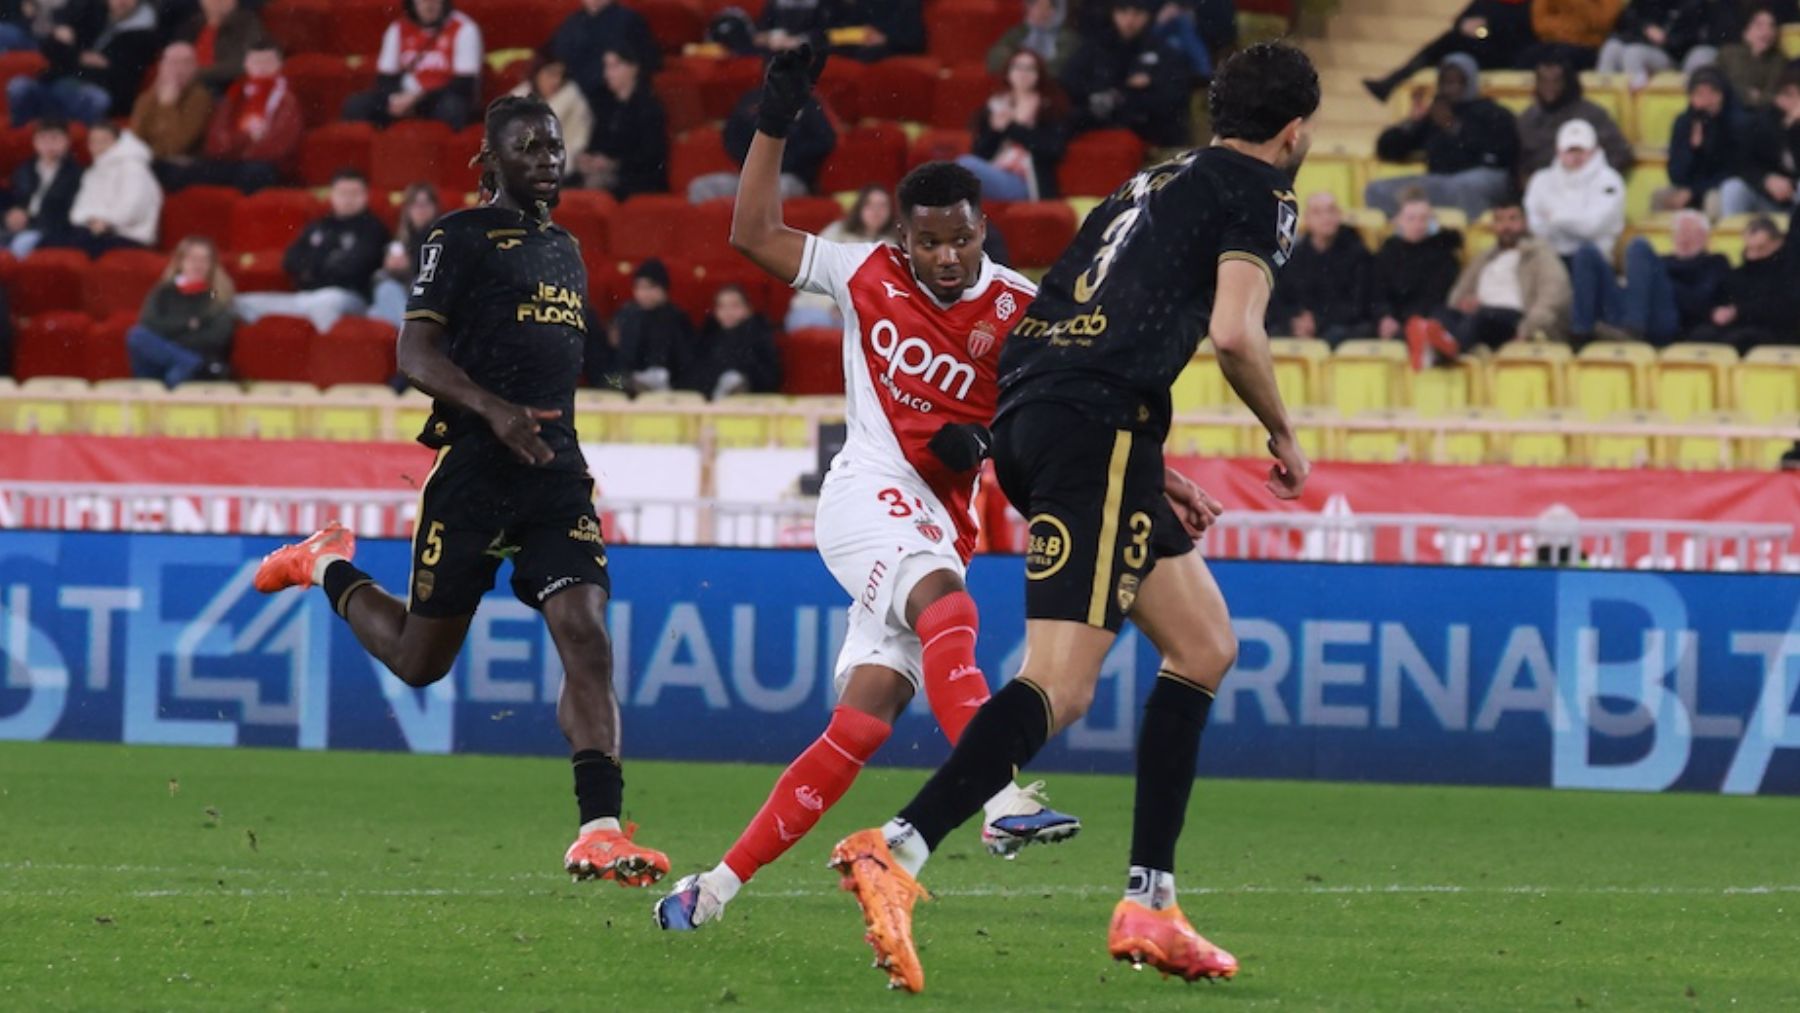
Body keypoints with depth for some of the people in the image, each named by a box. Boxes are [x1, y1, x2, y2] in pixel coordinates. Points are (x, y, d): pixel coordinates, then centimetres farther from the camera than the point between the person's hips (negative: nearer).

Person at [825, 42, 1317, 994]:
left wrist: (1150, 476, 30)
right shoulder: (1260, 194, 5)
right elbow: (1234, 333, -10)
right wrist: (1284, 437, 7)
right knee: (1061, 685, -17)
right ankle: (897, 852, -33)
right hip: (1096, 423, -9)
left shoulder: (1157, 182, 29)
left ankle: (1148, 904, 12)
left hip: (1029, 415, 9)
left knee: (1205, 645, 17)